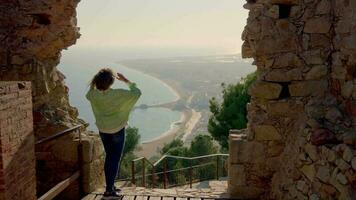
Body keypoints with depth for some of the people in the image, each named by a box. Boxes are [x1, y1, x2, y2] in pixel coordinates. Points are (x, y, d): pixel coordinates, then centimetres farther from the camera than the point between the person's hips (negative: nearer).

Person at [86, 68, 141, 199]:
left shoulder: (93, 95, -10)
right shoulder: (118, 94, -23)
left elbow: (88, 95, 15)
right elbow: (136, 93, -14)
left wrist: (95, 82, 6)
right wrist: (126, 81, -5)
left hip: (103, 131, 5)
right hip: (117, 130, -5)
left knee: (109, 157, 19)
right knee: (115, 160, 3)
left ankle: (110, 186, 28)